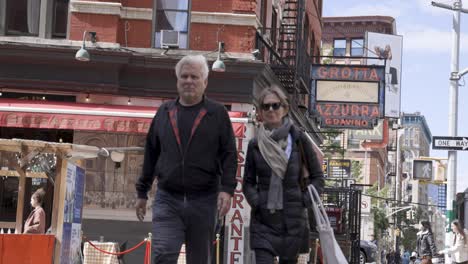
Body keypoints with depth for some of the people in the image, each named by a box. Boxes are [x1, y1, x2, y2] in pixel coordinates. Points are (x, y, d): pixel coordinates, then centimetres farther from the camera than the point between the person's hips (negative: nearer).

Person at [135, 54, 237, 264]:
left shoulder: (217, 114, 5)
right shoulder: (165, 112, 12)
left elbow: (229, 154, 0)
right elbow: (151, 154, 16)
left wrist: (227, 189, -13)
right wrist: (142, 192, 16)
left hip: (203, 201, -1)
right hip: (167, 199, 1)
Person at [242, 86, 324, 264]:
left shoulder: (299, 140, 0)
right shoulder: (255, 145, 5)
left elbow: (317, 177, 5)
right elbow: (248, 182, 12)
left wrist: (304, 202, -6)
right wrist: (256, 202, -5)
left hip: (292, 218, -1)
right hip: (263, 219, 1)